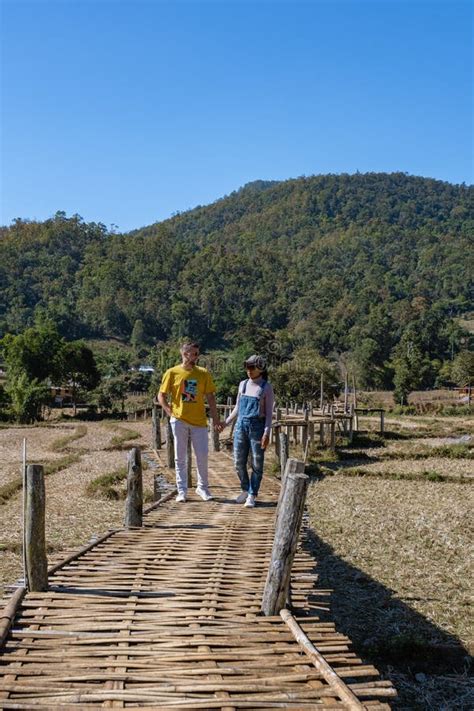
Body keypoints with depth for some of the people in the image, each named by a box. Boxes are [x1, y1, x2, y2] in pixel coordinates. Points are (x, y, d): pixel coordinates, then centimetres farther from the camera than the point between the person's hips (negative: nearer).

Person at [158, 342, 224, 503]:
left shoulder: (204, 373, 5)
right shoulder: (172, 373, 0)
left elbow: (210, 397, 7)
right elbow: (161, 395, 5)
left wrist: (216, 419, 2)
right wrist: (170, 412, -6)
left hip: (199, 421, 1)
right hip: (179, 421, -1)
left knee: (202, 455, 3)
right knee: (180, 458, 5)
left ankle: (203, 487, 20)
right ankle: (182, 491, 12)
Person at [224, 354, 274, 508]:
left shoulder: (266, 387, -3)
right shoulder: (243, 384, 10)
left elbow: (269, 413, -6)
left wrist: (267, 433, -15)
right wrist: (225, 422, 13)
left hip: (257, 427, -4)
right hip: (241, 426, 4)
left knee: (257, 464, 1)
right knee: (239, 462, 6)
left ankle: (252, 495, 11)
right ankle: (245, 490, 25)